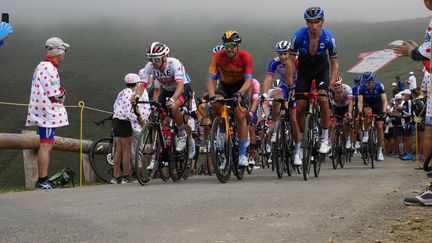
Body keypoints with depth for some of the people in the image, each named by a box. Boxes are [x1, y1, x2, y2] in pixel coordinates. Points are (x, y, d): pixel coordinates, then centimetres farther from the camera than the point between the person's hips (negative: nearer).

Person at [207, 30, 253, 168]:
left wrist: (239, 94, -49)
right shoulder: (218, 56, -23)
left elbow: (248, 80, -31)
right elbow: (211, 79, -27)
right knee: (215, 104, -30)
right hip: (224, 85, 2)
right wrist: (212, 96, -44)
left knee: (240, 116, -17)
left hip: (240, 85, -1)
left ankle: (243, 154, -10)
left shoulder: (245, 56, -26)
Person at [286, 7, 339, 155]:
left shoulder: (329, 38, -27)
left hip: (322, 69, -1)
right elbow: (290, 61, -21)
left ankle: (325, 138, -12)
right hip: (304, 69, 1)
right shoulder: (299, 36, -28)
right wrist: (290, 86, -25)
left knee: (323, 99, -24)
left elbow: (334, 64, -18)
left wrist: (331, 85, -28)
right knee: (300, 107, -5)